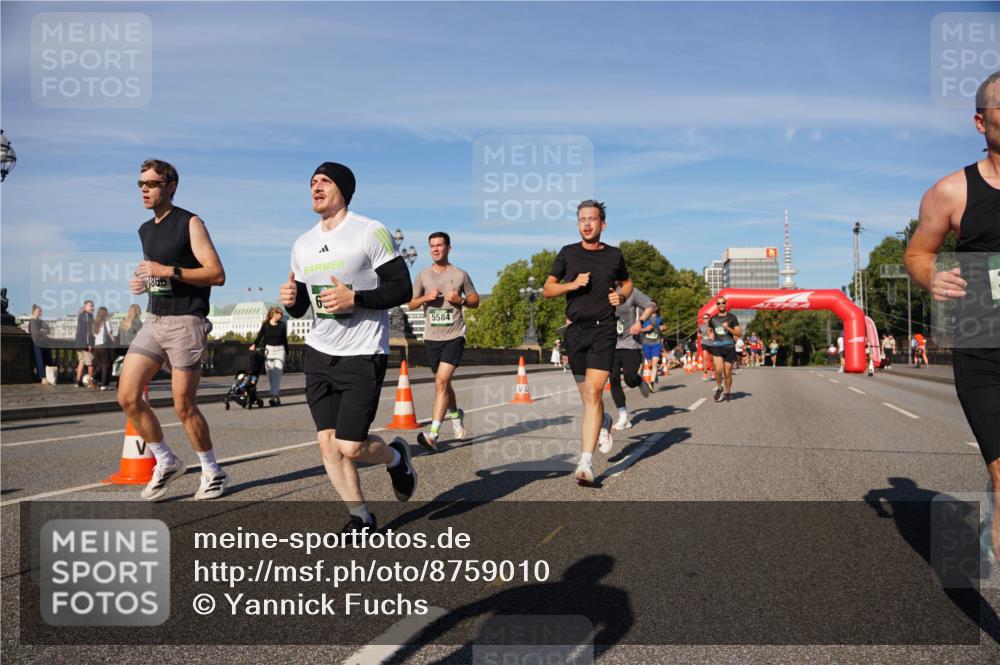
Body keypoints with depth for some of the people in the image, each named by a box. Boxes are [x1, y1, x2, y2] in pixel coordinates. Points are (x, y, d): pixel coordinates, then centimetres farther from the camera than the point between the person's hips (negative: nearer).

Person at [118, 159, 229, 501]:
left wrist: (168, 271, -20)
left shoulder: (190, 224, -6)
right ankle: (166, 462, 16)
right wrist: (143, 283, 8)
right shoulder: (145, 230, 17)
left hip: (186, 322, -7)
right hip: (153, 321, 7)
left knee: (184, 406, -3)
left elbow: (217, 274, -14)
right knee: (127, 397, -1)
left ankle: (213, 472, 15)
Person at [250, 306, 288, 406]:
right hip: (268, 350, 0)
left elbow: (285, 340, 11)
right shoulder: (265, 325, 2)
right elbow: (260, 336, 0)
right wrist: (254, 345, -17)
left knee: (277, 373, -12)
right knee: (270, 375, 3)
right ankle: (277, 396, 12)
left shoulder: (282, 325, 6)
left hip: (279, 350, 0)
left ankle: (274, 397, -16)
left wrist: (287, 353, 11)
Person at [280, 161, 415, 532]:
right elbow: (301, 309, 17)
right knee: (328, 443, 1)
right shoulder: (302, 245, 11)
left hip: (363, 356, -6)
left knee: (349, 446, -8)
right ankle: (361, 519, 17)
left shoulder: (370, 232, -8)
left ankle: (396, 457, 25)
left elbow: (402, 289, -10)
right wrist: (291, 300, -6)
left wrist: (354, 299, -21)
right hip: (319, 354, 6)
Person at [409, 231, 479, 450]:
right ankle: (456, 415, 44)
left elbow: (475, 301, 11)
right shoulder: (423, 276, 8)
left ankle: (433, 434, -22)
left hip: (454, 336, -4)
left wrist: (460, 300, -9)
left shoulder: (460, 275, 4)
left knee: (441, 381, -18)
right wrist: (426, 297, -9)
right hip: (431, 337, 4)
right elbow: (411, 304, 10)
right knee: (443, 383, 15)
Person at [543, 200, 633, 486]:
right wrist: (572, 284, -10)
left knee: (593, 392, -16)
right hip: (576, 330, 2)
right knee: (587, 395, 11)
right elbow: (547, 289, 8)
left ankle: (586, 462, -17)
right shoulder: (568, 253, 7)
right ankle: (604, 422, 47)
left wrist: (621, 295, 3)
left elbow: (627, 283, 25)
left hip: (604, 329, -2)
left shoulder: (614, 255, 8)